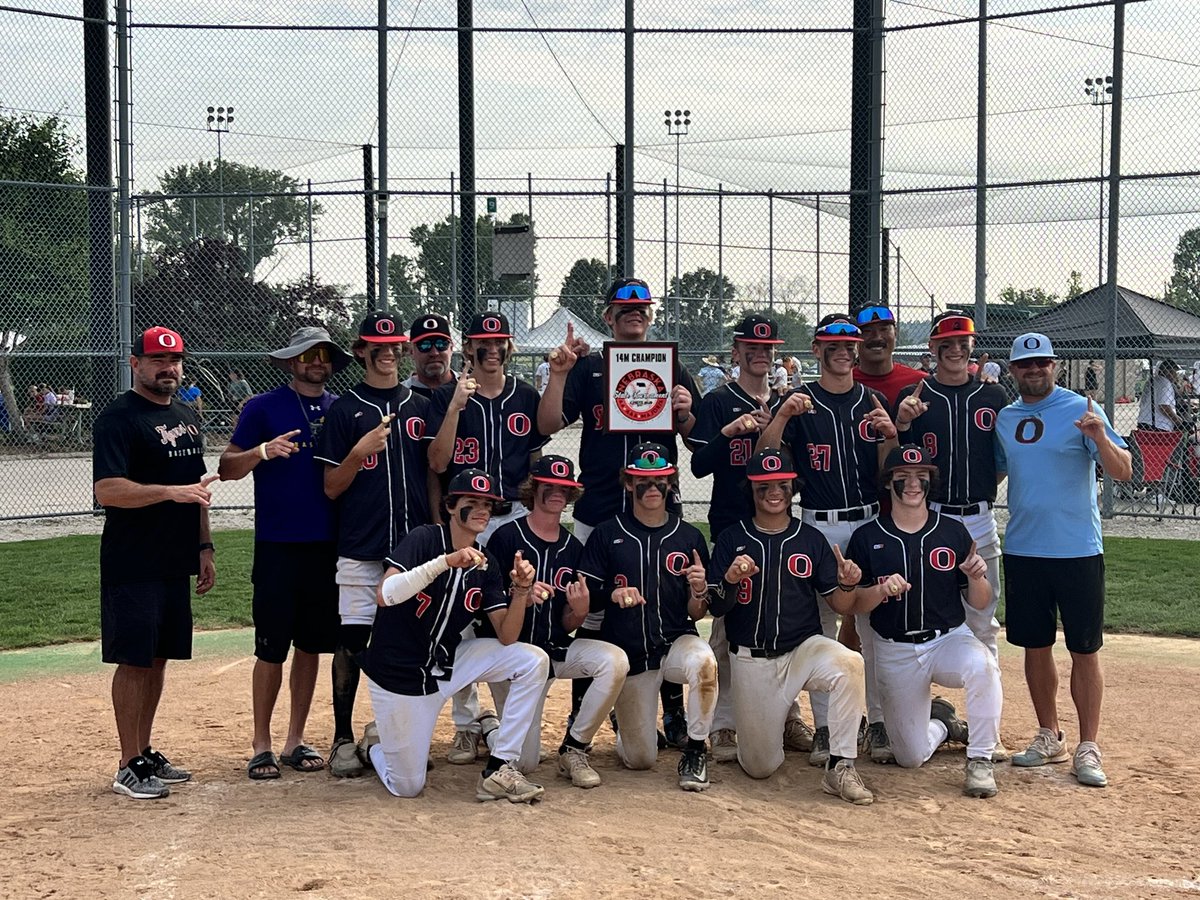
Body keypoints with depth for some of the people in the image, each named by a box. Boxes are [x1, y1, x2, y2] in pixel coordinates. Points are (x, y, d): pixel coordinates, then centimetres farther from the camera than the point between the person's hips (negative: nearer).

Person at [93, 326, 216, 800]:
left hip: (176, 563, 8)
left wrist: (204, 547, 16)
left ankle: (146, 753, 22)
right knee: (134, 659, -4)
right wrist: (170, 491, -29)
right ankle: (130, 767, 2)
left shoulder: (187, 417, 15)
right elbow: (107, 490, -20)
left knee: (159, 658, 12)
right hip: (133, 566, -8)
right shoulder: (118, 419, -10)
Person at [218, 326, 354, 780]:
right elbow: (227, 467, -3)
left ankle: (295, 741, 20)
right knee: (271, 648, -2)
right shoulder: (263, 407, -1)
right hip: (278, 546, -4)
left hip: (328, 545, 4)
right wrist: (264, 451, -20)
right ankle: (261, 746, 8)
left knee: (312, 644, 9)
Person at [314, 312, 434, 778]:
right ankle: (343, 739, 8)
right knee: (352, 639, -3)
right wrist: (361, 451, -17)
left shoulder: (420, 407, 11)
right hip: (361, 547, -3)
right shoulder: (343, 410, 1)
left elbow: (433, 477, 14)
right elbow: (332, 488, -1)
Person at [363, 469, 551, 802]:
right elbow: (384, 595, -32)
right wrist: (446, 561, -38)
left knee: (534, 661, -13)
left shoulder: (485, 564, 2)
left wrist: (521, 591, -21)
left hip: (448, 663, 6)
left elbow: (506, 637, -4)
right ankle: (375, 746, 35)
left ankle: (499, 770, -7)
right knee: (407, 787, -1)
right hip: (398, 674, -6)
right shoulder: (424, 538, -16)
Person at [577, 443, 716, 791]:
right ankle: (625, 724, 41)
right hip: (628, 654, 0)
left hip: (677, 642, 0)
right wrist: (613, 594, -22)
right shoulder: (606, 535, 0)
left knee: (703, 661, -38)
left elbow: (696, 614, 2)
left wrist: (699, 591, -20)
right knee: (639, 759, 3)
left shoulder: (689, 538, 2)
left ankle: (695, 750, -15)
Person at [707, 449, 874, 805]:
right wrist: (730, 580, -25)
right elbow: (715, 610, -5)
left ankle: (840, 766, -23)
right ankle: (782, 717, 35)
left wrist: (848, 584, -20)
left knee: (849, 663, -34)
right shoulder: (731, 539, -1)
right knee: (760, 767, 1)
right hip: (751, 659, 0)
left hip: (804, 648, 0)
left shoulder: (812, 539, 3)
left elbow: (840, 606, 3)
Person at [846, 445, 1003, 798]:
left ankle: (981, 759, -18)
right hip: (895, 652, 1)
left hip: (949, 639, -1)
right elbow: (854, 604, -3)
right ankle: (942, 723, 37)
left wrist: (975, 577, -18)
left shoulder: (953, 532, 1)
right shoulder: (867, 538, -1)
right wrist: (882, 590, -23)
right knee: (910, 756, 1)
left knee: (982, 665, -37)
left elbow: (981, 603, 3)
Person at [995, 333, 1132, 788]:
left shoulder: (1080, 410, -6)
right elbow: (994, 473, 22)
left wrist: (1100, 438, -31)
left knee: (1084, 650, 0)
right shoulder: (1004, 418, 10)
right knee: (1035, 646, 11)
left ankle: (1087, 749, 6)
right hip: (1022, 550, 5)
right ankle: (1049, 737, 24)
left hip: (1078, 550, -5)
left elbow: (1123, 471, -14)